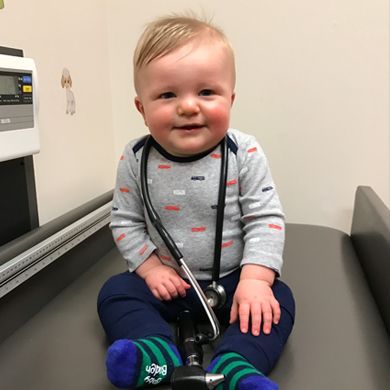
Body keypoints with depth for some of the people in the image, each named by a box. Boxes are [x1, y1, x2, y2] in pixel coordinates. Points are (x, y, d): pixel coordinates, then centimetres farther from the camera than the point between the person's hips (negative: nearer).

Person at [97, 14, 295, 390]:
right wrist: (151, 268, -11)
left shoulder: (244, 153, -17)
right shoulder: (135, 159, -11)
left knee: (278, 299, -21)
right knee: (115, 292, -12)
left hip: (231, 278, -1)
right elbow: (125, 222, -2)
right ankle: (158, 351, -25)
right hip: (167, 278, 2)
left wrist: (255, 279, -23)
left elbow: (265, 219, -14)